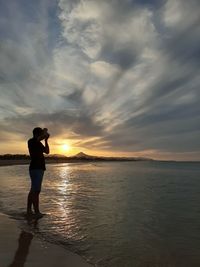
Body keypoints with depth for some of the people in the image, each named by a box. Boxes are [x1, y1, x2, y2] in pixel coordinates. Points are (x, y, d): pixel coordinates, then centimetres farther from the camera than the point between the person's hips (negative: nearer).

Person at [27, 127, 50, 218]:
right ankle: (37, 212, -9)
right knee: (36, 190, -11)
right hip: (35, 168, -10)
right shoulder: (31, 141, -9)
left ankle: (29, 210, 20)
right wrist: (44, 131, -5)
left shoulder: (39, 143, 17)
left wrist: (46, 140, 13)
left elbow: (47, 151, 18)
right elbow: (42, 137, -26)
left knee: (33, 190, 12)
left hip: (39, 168, 10)